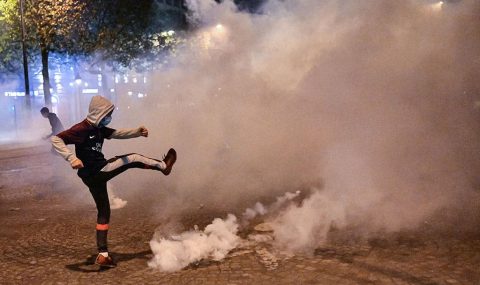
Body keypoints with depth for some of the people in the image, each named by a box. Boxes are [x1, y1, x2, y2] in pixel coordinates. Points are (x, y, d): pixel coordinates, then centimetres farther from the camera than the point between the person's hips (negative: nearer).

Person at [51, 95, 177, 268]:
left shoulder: (99, 128, 8)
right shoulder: (82, 129, -18)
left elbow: (117, 134, 19)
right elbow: (56, 139, -24)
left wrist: (137, 132, 5)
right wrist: (71, 158, -36)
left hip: (99, 172, 9)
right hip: (94, 174, -9)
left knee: (103, 212, 15)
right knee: (133, 159, 5)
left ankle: (103, 255, 20)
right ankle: (163, 165, 28)